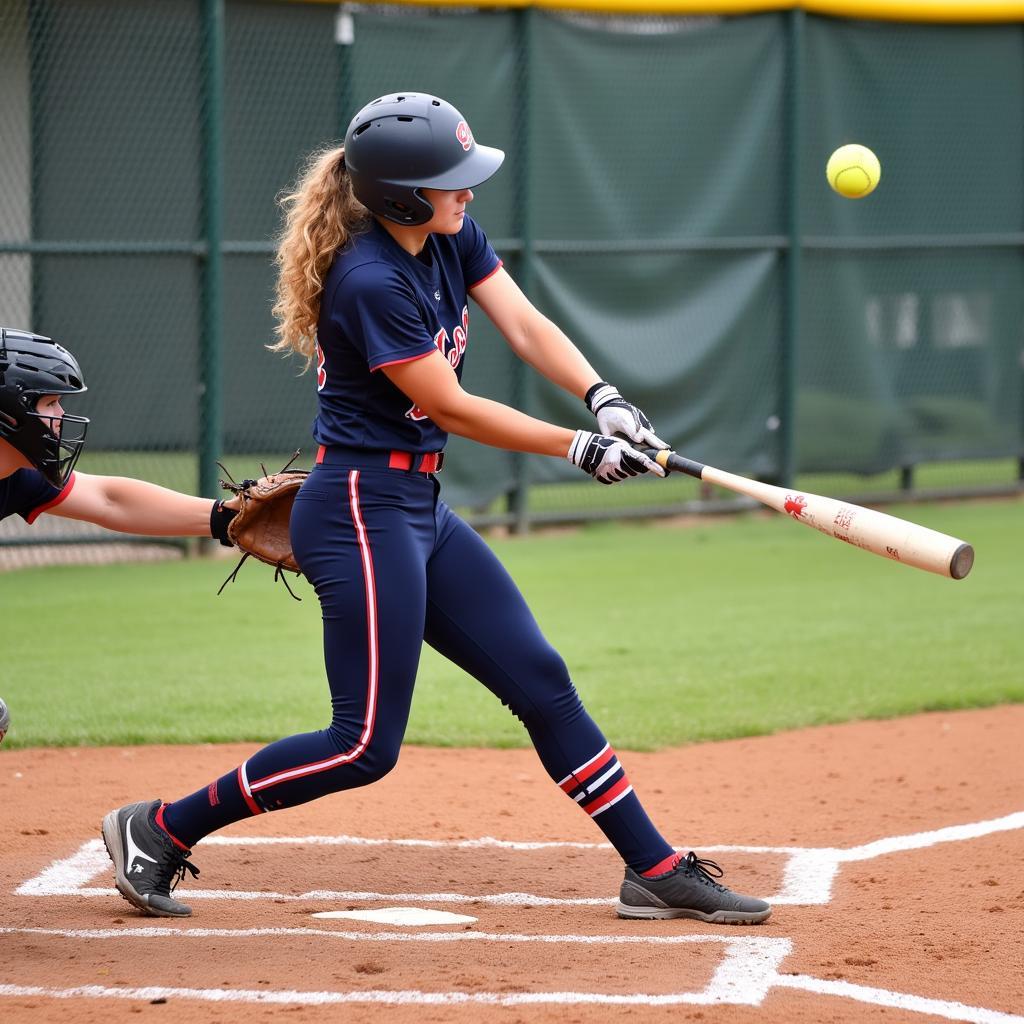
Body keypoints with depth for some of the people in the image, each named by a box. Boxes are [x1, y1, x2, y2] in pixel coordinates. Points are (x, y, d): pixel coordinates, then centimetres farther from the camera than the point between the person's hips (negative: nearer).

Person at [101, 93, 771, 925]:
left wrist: (604, 398, -20)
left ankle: (656, 871, 15)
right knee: (368, 745, -8)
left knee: (542, 683, 9)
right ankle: (161, 830, 3)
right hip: (361, 511, -10)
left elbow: (525, 326, -2)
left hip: (422, 510, 10)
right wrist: (580, 449, -13)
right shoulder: (370, 282, -22)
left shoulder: (452, 239, 4)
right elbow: (452, 409, -17)